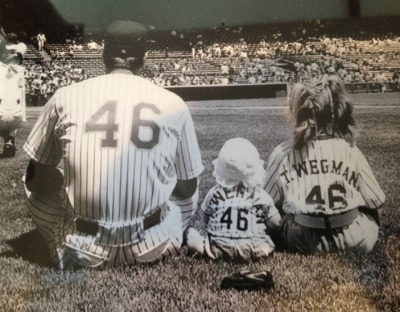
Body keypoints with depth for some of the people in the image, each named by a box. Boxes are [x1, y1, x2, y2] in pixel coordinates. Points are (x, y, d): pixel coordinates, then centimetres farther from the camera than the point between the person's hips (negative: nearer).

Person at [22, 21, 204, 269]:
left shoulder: (65, 97, -3)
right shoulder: (173, 104, -3)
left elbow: (36, 182, 6)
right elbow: (187, 190, 7)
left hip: (84, 251, 0)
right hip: (152, 249, 1)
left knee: (39, 186, 26)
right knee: (185, 193, 30)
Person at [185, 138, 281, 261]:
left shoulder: (214, 193, -4)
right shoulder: (261, 196, -6)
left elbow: (199, 220, 8)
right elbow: (276, 224, 5)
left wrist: (190, 236, 28)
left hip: (217, 249, 1)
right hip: (254, 251, -1)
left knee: (191, 231, 19)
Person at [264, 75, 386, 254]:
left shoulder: (283, 153, -4)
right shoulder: (350, 151, -3)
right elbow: (376, 201, 4)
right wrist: (371, 227, 25)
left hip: (301, 241, -1)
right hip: (354, 239, 1)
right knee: (369, 213, 31)